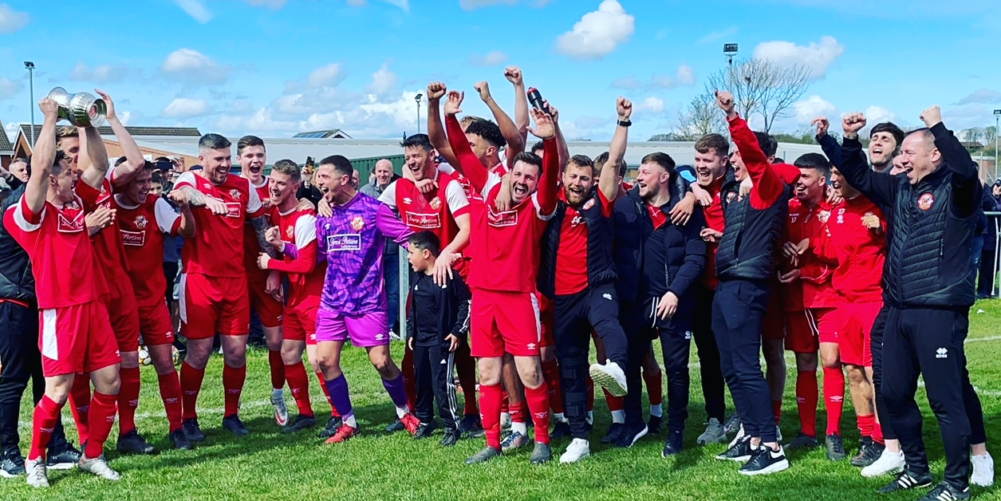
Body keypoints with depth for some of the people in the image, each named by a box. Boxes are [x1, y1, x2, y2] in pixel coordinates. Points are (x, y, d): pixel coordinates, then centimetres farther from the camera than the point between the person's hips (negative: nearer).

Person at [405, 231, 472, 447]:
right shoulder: (417, 279, 8)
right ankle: (425, 421, 30)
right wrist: (411, 333, 14)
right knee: (421, 382, 14)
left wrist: (458, 331, -12)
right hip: (421, 340, 8)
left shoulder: (450, 277, -14)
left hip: (443, 340, -7)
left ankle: (452, 426, 2)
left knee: (442, 383, -9)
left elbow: (467, 303, -10)